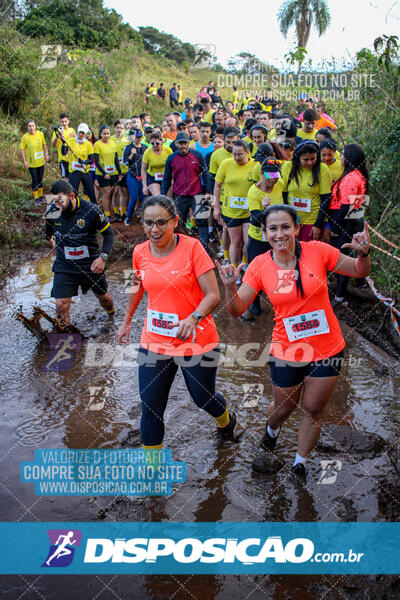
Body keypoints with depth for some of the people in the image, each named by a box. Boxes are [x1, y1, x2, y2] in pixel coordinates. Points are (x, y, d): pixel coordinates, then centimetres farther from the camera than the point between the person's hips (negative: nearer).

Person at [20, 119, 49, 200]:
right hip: (31, 163, -3)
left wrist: (46, 154, 6)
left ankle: (41, 196, 30)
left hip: (41, 162, 3)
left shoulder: (40, 134, -3)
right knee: (35, 180, 0)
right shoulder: (25, 137, -13)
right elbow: (22, 149, -8)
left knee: (40, 180, 14)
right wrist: (24, 161, -13)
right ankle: (36, 198, 12)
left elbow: (44, 145, 11)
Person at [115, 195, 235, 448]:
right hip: (154, 342, 3)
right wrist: (126, 322, 25)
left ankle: (226, 419, 53)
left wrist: (193, 318, -35)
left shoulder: (192, 247, -15)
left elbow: (213, 295, -18)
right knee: (150, 408, 3)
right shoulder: (140, 252, -1)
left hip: (196, 341, -3)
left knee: (203, 398, 16)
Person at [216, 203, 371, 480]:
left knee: (313, 410, 14)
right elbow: (238, 310, -8)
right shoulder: (260, 266, -9)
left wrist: (364, 254, -21)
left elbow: (360, 272, 0)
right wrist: (230, 286, -27)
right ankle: (271, 433, 55)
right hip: (286, 352, 0)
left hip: (327, 350, 0)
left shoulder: (318, 251, -12)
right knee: (283, 407, 18)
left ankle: (300, 465, 38)